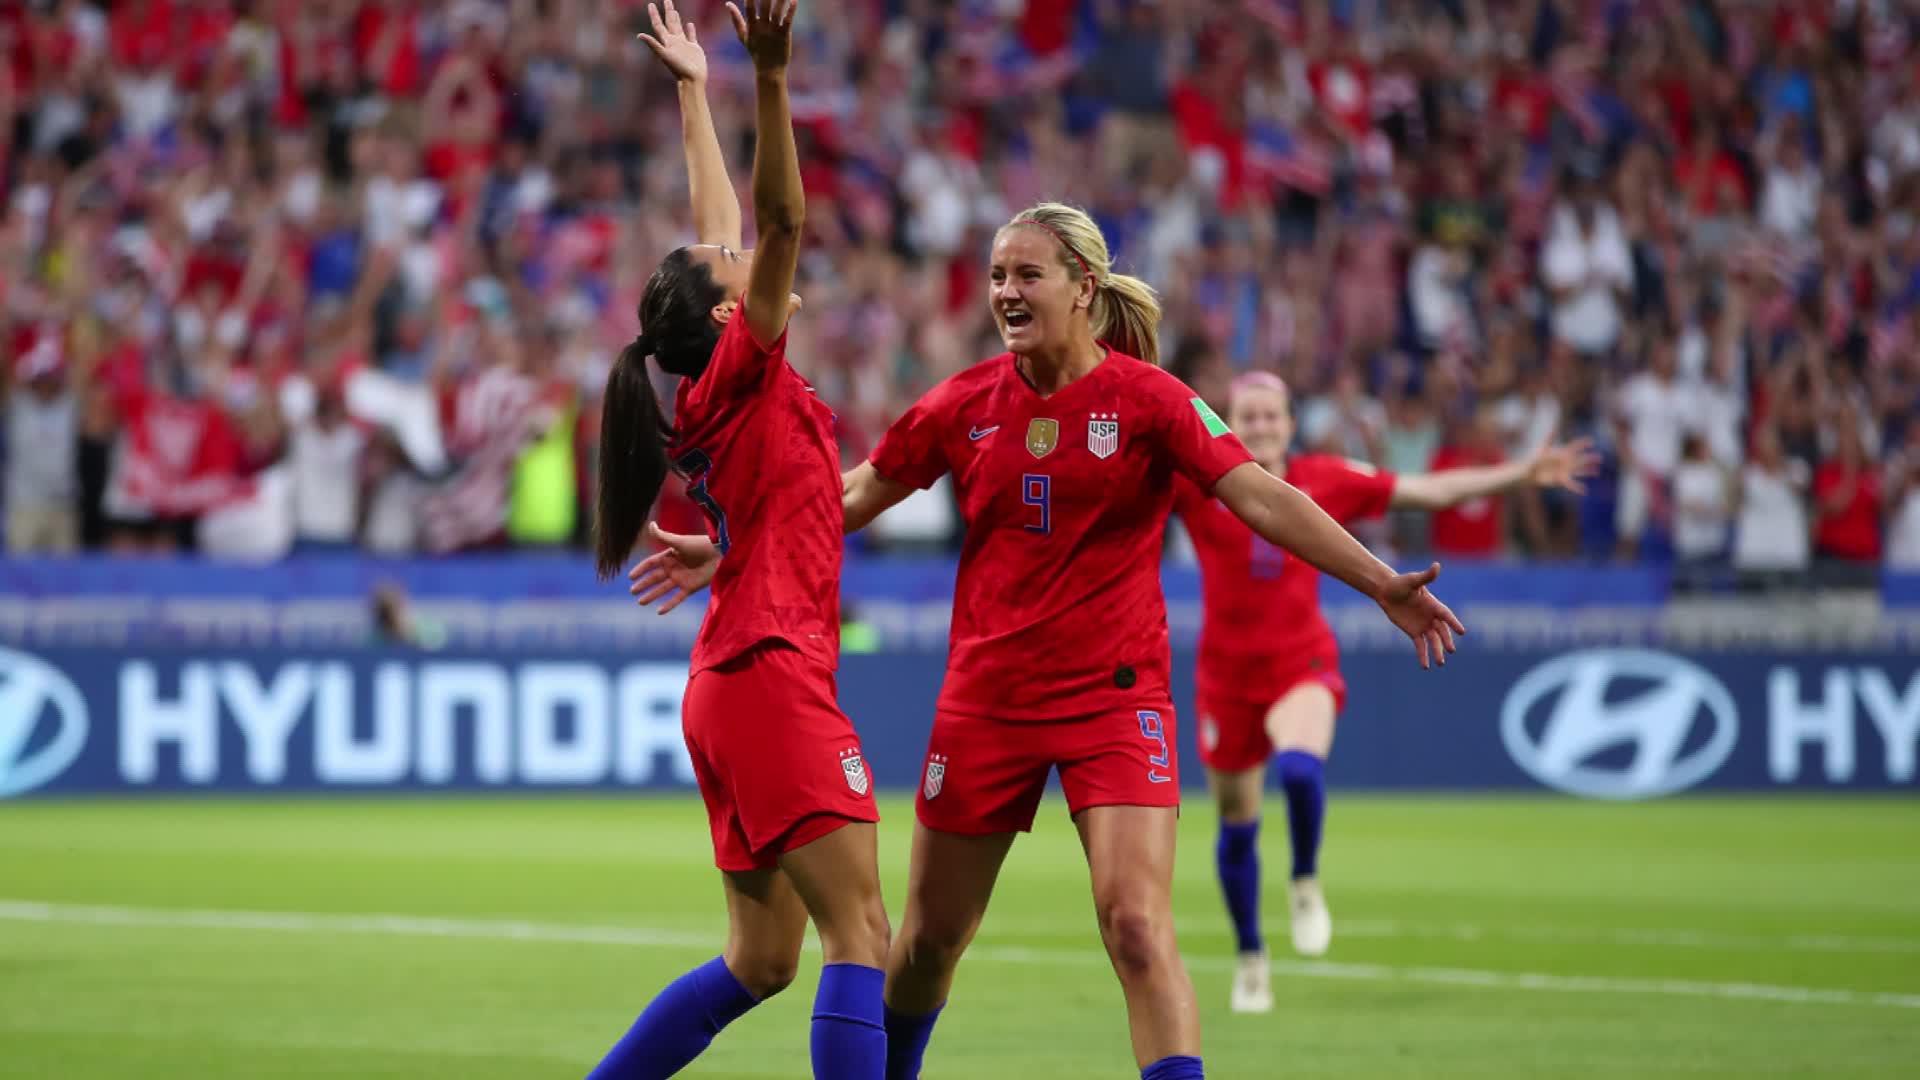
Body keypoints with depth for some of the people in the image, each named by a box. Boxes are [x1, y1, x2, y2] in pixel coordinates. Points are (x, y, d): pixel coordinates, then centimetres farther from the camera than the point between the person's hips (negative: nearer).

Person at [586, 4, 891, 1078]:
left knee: (762, 961, 11)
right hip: (772, 677, -10)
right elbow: (781, 225, -18)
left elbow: (727, 235, 26)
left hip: (735, 691, 10)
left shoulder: (720, 396, 15)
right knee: (862, 931, -13)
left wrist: (697, 93, 34)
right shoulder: (740, 377, -5)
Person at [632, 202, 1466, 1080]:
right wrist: (730, 551, 14)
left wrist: (1380, 583, -22)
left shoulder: (1147, 398, -7)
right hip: (987, 699, 3)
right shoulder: (968, 402, 3)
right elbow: (857, 496, 15)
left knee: (1137, 927, -18)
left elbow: (1261, 498, -13)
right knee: (932, 934, 12)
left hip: (1114, 694, -3)